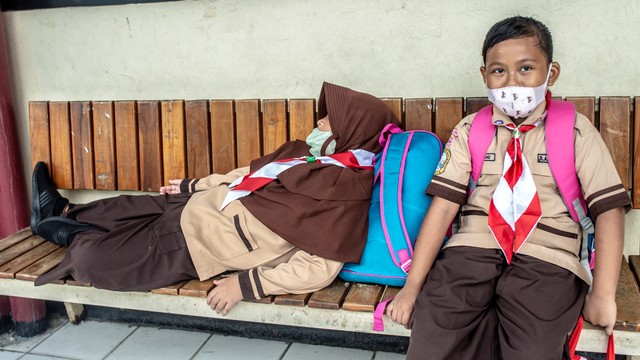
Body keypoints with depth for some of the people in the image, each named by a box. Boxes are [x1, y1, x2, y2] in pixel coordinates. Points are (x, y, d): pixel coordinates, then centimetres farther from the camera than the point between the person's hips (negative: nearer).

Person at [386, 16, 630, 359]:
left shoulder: (576, 131, 7)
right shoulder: (469, 131, 10)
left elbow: (609, 209, 2)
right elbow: (443, 205, 2)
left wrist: (603, 294, -7)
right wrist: (413, 284, -5)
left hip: (546, 258, -1)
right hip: (473, 248, 1)